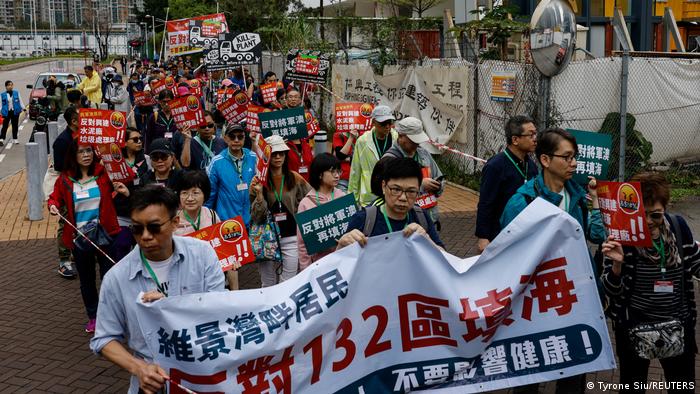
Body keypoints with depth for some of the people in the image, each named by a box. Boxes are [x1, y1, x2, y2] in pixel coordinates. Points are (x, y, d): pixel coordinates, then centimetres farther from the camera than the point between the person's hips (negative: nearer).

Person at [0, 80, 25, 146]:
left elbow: (20, 101, 9)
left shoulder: (16, 93, 5)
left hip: (15, 112, 2)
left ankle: (15, 139, 18)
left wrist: (24, 109, 4)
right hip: (6, 112, -2)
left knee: (15, 126, 8)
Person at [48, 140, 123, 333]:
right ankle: (93, 316, 32)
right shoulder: (65, 179, -2)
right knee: (86, 280, 16)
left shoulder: (104, 173, -6)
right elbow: (55, 197, 11)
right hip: (79, 238, 2)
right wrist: (53, 206, -11)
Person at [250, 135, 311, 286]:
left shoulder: (294, 178, 0)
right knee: (268, 285, 9)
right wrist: (259, 194, -20)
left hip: (291, 238, 0)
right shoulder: (258, 181, -3)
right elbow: (256, 217, -7)